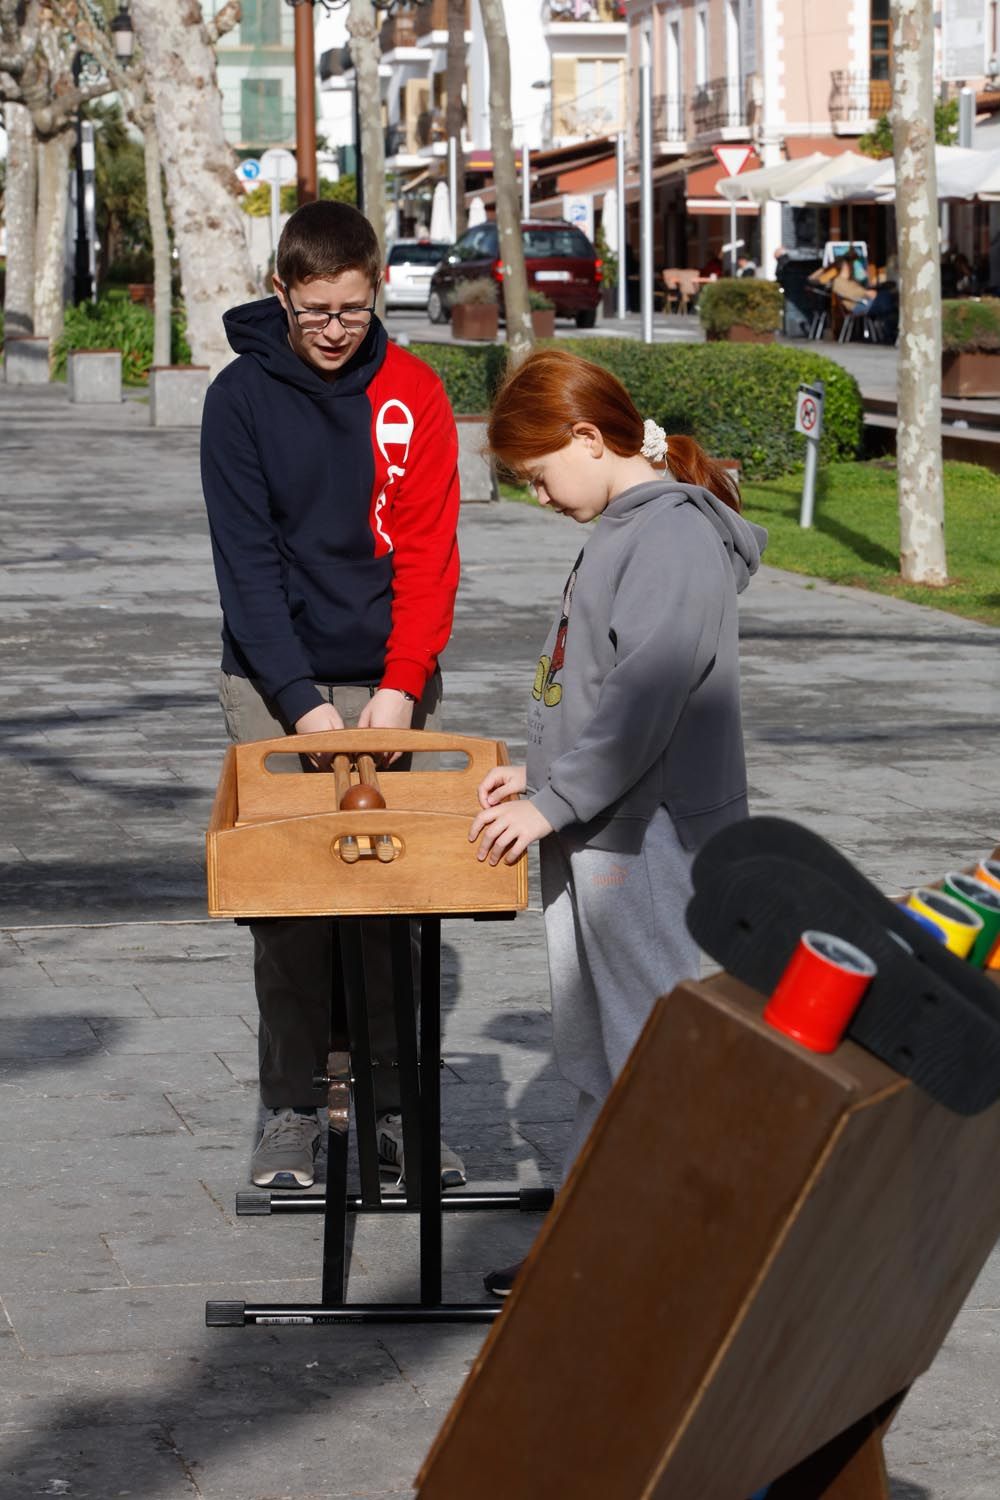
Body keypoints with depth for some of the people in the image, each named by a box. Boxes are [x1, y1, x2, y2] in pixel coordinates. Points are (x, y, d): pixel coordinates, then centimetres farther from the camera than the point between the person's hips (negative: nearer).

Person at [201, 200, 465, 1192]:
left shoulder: (412, 394, -1)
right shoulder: (241, 398, -5)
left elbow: (428, 551, -4)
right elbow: (246, 560, -9)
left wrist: (401, 688, -15)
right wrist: (299, 700, -17)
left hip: (391, 684, 1)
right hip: (273, 683, -1)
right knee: (284, 904, 1)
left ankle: (394, 1103, 11)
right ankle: (291, 1112, 8)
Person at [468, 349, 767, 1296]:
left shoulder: (675, 534, -16)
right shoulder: (625, 529, 15)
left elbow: (645, 698, -23)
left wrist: (553, 801, -19)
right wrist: (538, 771, 15)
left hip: (650, 839, -11)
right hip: (596, 833, 11)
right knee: (594, 1061, 16)